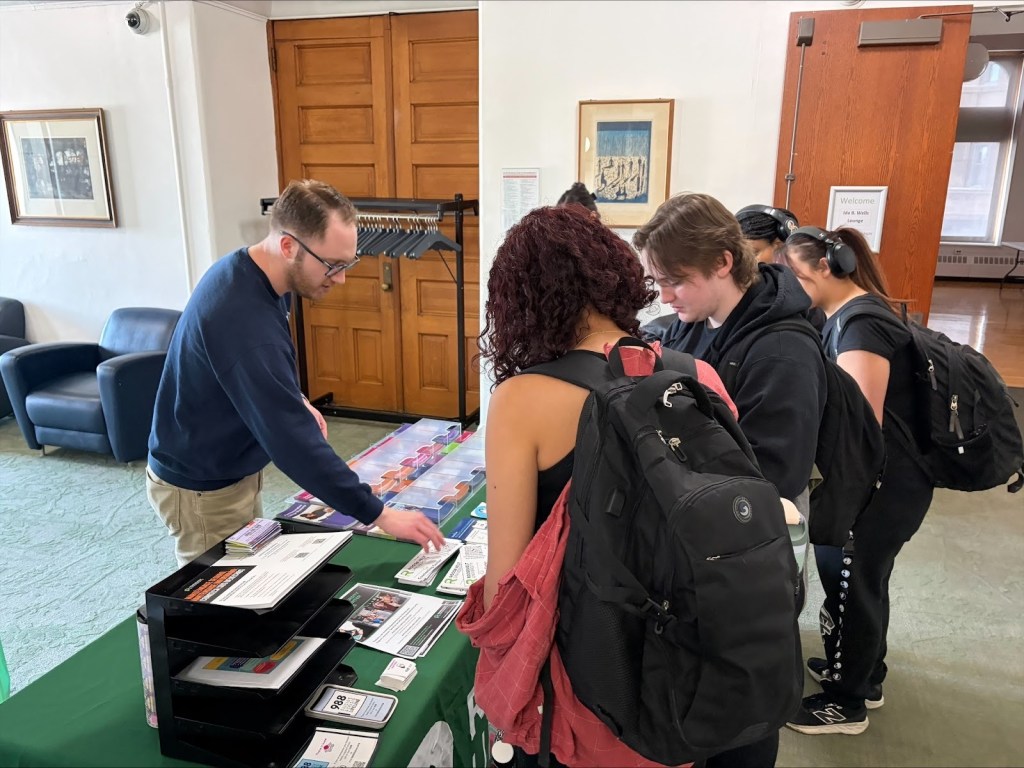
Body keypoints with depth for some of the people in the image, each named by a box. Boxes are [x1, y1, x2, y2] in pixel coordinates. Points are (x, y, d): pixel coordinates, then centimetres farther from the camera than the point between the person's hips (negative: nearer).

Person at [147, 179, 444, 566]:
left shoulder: (246, 271, -5)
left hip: (230, 472, 9)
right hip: (202, 489, -9)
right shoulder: (243, 319, -35)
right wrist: (378, 514, -32)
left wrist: (296, 401, 0)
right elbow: (291, 438, -36)